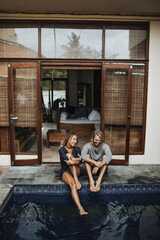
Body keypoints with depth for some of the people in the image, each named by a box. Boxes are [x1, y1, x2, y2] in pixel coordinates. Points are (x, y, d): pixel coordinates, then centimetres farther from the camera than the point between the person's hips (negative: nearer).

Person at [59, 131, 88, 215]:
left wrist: (71, 160, -22)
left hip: (75, 171, 2)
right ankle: (80, 208, -43)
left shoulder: (77, 149, 6)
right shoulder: (62, 149, -5)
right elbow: (68, 161, -21)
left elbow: (79, 162, -8)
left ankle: (76, 179, -32)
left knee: (69, 154, -24)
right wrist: (78, 159, -11)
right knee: (72, 184, -34)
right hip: (65, 172, -2)